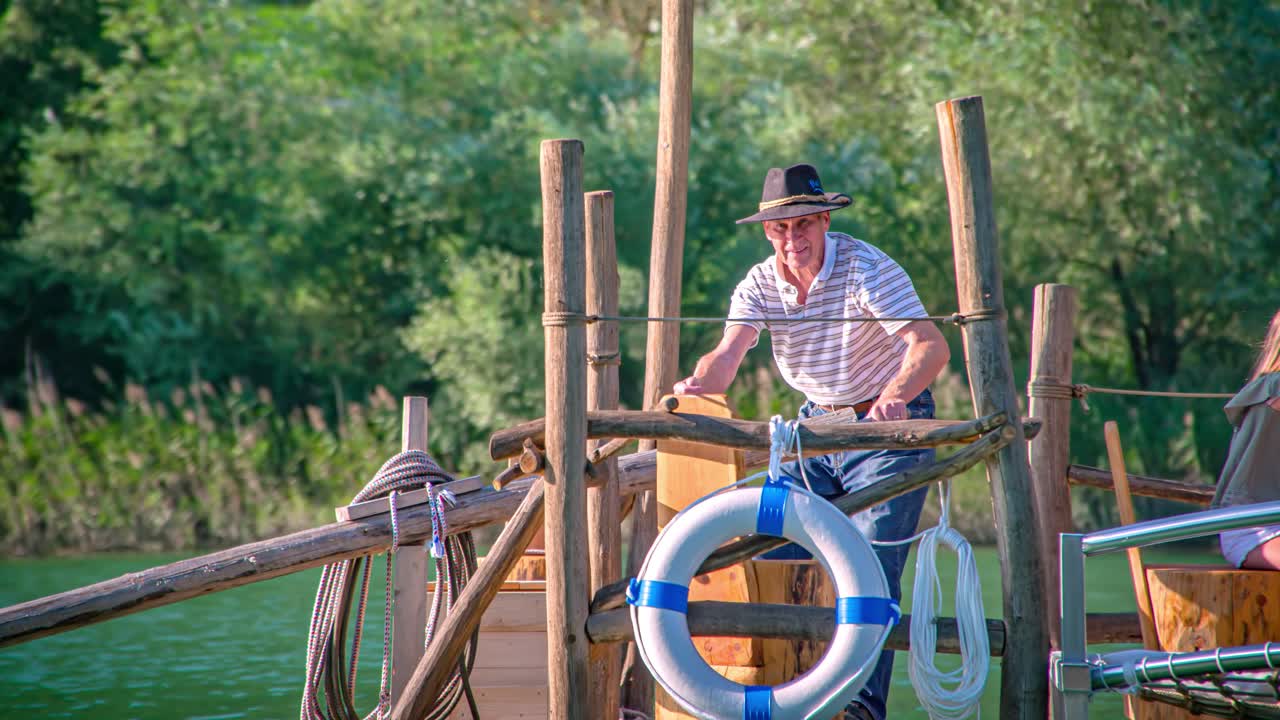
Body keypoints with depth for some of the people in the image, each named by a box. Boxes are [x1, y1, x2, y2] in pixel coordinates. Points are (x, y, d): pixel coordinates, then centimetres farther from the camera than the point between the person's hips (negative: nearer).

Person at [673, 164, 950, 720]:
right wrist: (697, 386, -44)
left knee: (871, 563, -17)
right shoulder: (759, 285, -5)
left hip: (889, 423, -5)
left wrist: (895, 396, -51)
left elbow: (930, 344, -32)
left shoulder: (866, 268, -20)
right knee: (776, 555, -1)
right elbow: (727, 355, -20)